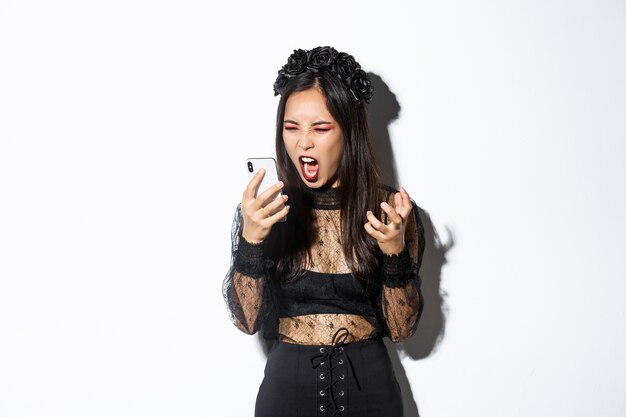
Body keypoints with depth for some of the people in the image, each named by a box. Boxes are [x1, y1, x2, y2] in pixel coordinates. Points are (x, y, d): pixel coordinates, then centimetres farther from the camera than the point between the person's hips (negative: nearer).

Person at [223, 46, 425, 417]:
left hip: (369, 386, 0)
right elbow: (247, 320, -10)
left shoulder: (391, 210, -6)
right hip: (288, 383, 0)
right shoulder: (266, 211, -5)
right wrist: (250, 239, -24)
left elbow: (402, 329, -6)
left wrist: (395, 250, -21)